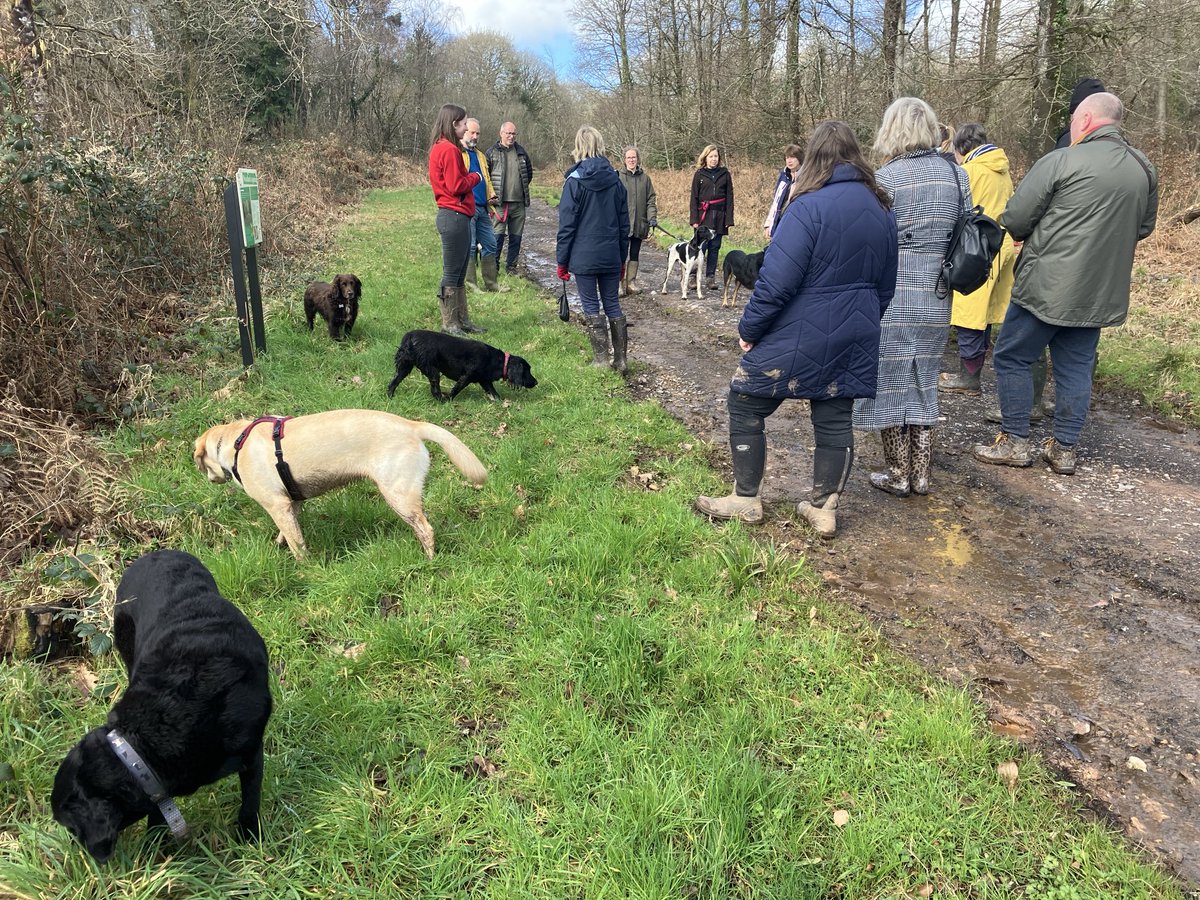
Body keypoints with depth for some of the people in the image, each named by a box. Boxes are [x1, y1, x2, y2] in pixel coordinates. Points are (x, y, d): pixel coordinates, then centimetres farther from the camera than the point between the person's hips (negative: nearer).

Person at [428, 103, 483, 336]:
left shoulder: (440, 148, 16)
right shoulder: (450, 150, -15)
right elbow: (457, 186, -17)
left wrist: (468, 177, 6)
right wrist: (475, 177, -2)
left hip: (453, 216, 10)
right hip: (455, 216, -10)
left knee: (459, 273, 15)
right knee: (452, 273, -2)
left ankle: (461, 320, 22)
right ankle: (449, 324, 5)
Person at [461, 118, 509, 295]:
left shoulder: (480, 155, 23)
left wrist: (492, 197, 11)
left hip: (482, 208, 8)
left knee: (490, 245, 10)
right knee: (469, 246, -5)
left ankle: (491, 283, 18)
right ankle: (470, 284, 3)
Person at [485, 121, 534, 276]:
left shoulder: (521, 152, 11)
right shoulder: (491, 152, -1)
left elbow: (529, 172, 24)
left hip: (519, 203, 4)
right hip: (500, 203, -4)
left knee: (516, 237, 7)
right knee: (498, 236, -5)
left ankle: (511, 266, 17)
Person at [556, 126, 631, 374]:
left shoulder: (575, 180, -8)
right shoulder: (615, 180, 6)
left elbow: (567, 224, -9)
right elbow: (624, 222, 10)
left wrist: (562, 260, -2)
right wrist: (622, 258, 17)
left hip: (584, 256, -4)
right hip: (611, 255, 4)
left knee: (591, 305, 5)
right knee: (612, 304, 11)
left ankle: (601, 358, 7)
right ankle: (621, 360, 11)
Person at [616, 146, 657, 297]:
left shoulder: (645, 177, 6)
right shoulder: (618, 176, -4)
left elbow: (651, 199, 8)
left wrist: (652, 217, -4)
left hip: (639, 224, 4)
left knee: (634, 254, 11)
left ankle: (631, 283, 19)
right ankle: (620, 284, 2)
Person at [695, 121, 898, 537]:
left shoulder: (810, 206, -18)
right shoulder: (881, 209, 5)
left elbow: (776, 281, -22)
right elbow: (886, 286, 14)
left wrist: (748, 328, -10)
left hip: (799, 339, -7)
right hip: (853, 342, 7)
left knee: (745, 406, 9)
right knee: (834, 420, 14)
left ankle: (745, 501, 17)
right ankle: (824, 510, 22)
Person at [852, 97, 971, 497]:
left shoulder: (885, 178, -11)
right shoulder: (957, 174, 6)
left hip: (891, 294, -5)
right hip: (937, 296, 6)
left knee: (889, 381, 7)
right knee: (923, 382, 16)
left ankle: (898, 476, 15)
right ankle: (921, 475, 23)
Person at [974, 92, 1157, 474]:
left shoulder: (1060, 161, -13)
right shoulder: (1145, 169, 7)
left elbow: (1014, 219, -11)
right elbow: (1144, 228, 18)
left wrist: (1033, 236, 9)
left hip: (1047, 286, -6)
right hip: (1102, 294, 6)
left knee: (1011, 358, 8)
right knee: (1076, 368, 13)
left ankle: (1014, 442, 11)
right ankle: (1064, 449, 19)